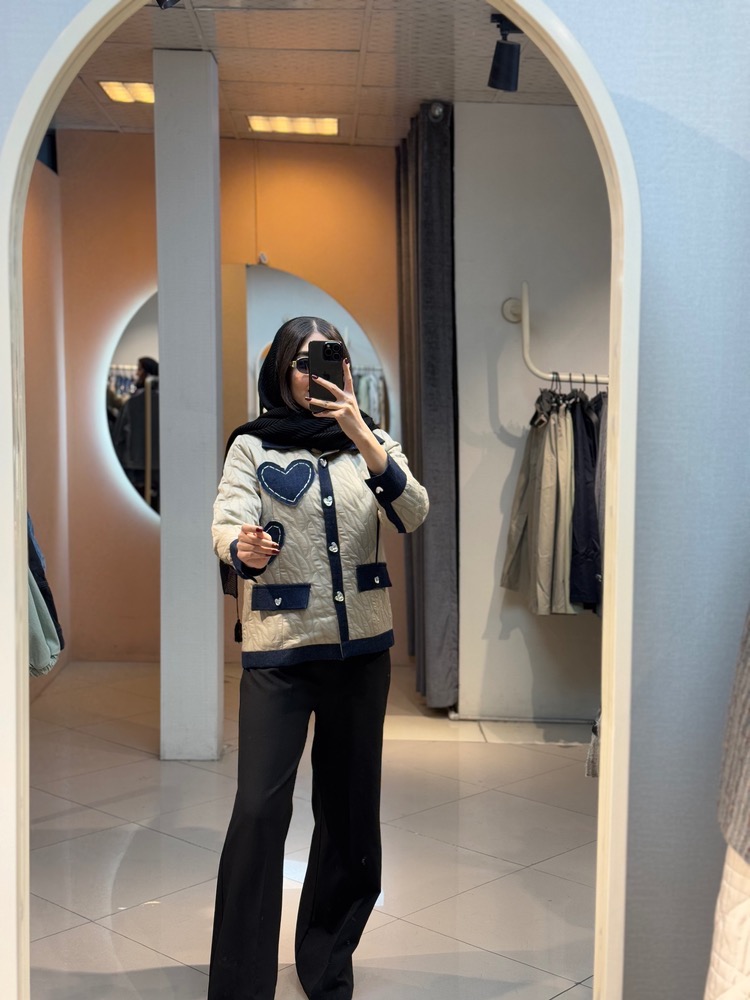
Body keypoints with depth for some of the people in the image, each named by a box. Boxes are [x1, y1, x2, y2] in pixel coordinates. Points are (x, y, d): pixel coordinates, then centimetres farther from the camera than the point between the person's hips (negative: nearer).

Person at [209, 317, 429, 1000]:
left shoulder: (372, 442, 8)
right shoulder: (253, 446, 1)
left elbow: (412, 515, -9)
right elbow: (228, 524, -13)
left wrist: (361, 435, -21)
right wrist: (242, 549, -36)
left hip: (361, 647, 3)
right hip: (278, 649, -3)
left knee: (350, 804, 10)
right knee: (259, 809, -11)